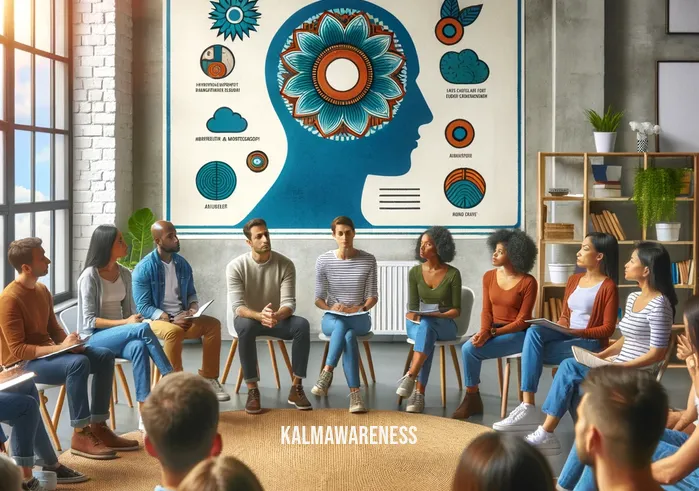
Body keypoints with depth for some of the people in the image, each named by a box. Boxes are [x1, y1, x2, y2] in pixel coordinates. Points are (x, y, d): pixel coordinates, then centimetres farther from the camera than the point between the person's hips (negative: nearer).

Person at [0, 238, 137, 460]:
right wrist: (60, 348, -27)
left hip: (46, 352, 9)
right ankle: (80, 435, -24)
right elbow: (18, 349, -23)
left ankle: (97, 427, -1)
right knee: (78, 363, -33)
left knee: (104, 356, -3)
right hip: (22, 363, -9)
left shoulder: (42, 290, 7)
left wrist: (69, 342, -7)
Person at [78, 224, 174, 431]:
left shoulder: (125, 274, 7)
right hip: (94, 338, -5)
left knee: (138, 347, -34)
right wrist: (125, 323, -23)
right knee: (143, 328, -32)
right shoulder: (90, 276, -11)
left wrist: (132, 322, -13)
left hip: (120, 335, 5)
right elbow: (90, 321, -15)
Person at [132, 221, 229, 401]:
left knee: (213, 324, -17)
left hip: (182, 318, 6)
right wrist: (171, 319, -23)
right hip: (156, 319, -6)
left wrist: (193, 309, -7)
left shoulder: (182, 263, 6)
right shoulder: (144, 268, -12)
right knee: (174, 331, -37)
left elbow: (191, 293, 17)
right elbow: (143, 307, -14)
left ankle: (208, 378, -11)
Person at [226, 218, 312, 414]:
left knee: (302, 325, -29)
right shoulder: (235, 266, -14)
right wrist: (259, 316, -43)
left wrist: (277, 315, -41)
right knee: (246, 326, -39)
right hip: (247, 318, -2)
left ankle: (296, 388, -23)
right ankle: (252, 390, -31)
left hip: (276, 318, 2)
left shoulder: (285, 264, -10)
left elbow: (289, 303, -15)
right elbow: (237, 307, -21)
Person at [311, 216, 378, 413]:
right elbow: (319, 299, 1)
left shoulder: (368, 260, -2)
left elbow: (372, 296, 2)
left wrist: (360, 309, -18)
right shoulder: (323, 261, -1)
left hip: (359, 319, 0)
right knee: (347, 335, -36)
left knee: (342, 327, -37)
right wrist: (331, 307, -19)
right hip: (331, 318, 0)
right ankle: (354, 393, -39)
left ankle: (327, 373, -30)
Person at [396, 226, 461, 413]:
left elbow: (456, 310, -5)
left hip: (444, 326, -2)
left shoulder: (453, 274, -6)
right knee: (426, 337, -37)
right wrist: (414, 316, -18)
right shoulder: (415, 272, 2)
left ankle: (410, 377, -48)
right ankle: (419, 393, -44)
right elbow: (413, 307, 4)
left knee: (426, 324, -39)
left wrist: (437, 315, -22)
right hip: (417, 324, 2)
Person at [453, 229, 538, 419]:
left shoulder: (528, 282, -13)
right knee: (467, 348, -26)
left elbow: (522, 321, -13)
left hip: (517, 334, -5)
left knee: (471, 349, -25)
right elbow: (487, 311, 5)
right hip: (492, 331, 5)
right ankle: (472, 399, -13)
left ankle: (472, 398, -7)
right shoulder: (489, 276, 5)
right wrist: (483, 331, -16)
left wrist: (492, 333, -20)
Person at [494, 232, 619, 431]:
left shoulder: (608, 287, -7)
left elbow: (608, 329, -9)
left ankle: (529, 408, -17)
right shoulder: (573, 280, 15)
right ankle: (527, 406, -33)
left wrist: (577, 332, -20)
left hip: (590, 342, -6)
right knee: (534, 331, -26)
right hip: (567, 336, 6)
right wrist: (559, 329, -3)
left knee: (533, 349, -24)